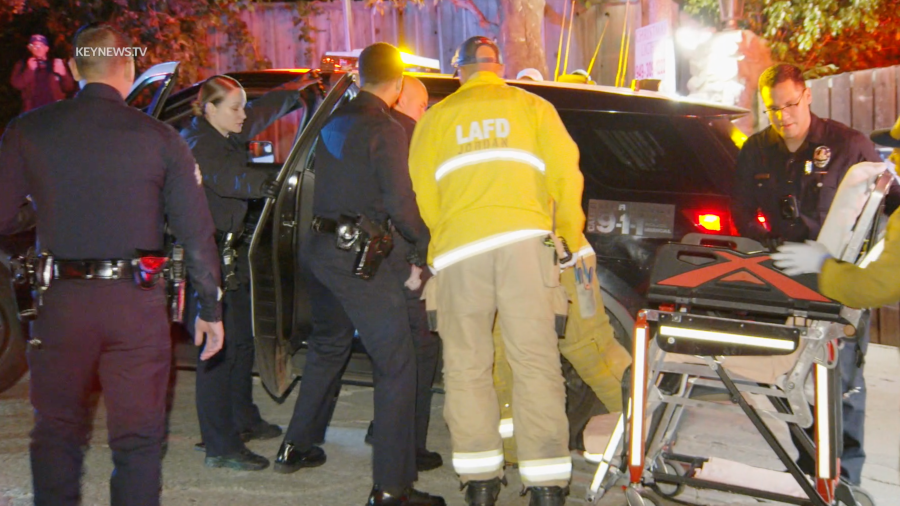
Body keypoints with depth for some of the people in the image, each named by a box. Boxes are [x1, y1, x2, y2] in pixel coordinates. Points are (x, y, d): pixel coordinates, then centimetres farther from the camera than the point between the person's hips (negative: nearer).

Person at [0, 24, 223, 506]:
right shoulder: (160, 139, -3)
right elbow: (196, 234, -2)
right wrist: (210, 308, 5)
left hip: (63, 302, 1)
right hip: (137, 302, -1)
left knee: (56, 431, 17)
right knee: (137, 437, 10)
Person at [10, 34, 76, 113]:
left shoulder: (56, 64, 11)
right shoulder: (22, 65, 12)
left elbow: (69, 88, 9)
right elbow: (17, 84, -2)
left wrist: (63, 74, -9)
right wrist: (30, 70, -8)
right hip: (32, 112, 0)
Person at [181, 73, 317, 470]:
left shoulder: (230, 136, 11)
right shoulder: (195, 142, -15)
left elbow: (266, 109, 28)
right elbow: (221, 174, -33)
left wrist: (297, 93, 36)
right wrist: (255, 182, -44)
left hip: (231, 251, 10)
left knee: (242, 338, 18)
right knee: (219, 346, -10)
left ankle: (243, 420, 34)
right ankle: (220, 446, -5)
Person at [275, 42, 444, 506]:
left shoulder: (333, 123, 13)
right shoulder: (386, 130, -11)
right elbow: (400, 203, -16)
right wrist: (427, 242, 0)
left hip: (317, 246, 9)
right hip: (355, 255, -9)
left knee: (327, 346, 26)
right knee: (396, 364, -5)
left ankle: (296, 448, 37)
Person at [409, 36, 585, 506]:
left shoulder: (437, 117, 17)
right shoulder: (531, 107, 15)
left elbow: (423, 190, 13)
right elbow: (565, 174, 8)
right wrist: (571, 237, 18)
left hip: (459, 248, 1)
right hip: (525, 239, 0)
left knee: (466, 365, 8)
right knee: (535, 360, -1)